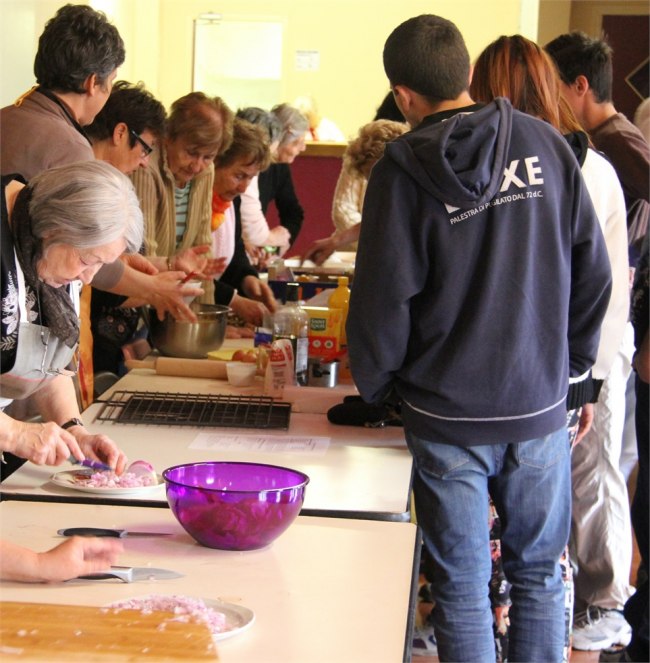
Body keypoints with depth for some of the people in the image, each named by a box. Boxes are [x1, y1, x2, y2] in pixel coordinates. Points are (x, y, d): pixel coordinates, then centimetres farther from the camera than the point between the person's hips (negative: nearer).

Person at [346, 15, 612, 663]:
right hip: (540, 404, 3)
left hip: (447, 415, -2)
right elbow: (592, 268, 3)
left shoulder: (403, 170, -11)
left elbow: (383, 299, -10)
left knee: (462, 584, 8)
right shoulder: (546, 145, -2)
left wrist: (375, 385, 8)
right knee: (538, 574, 16)